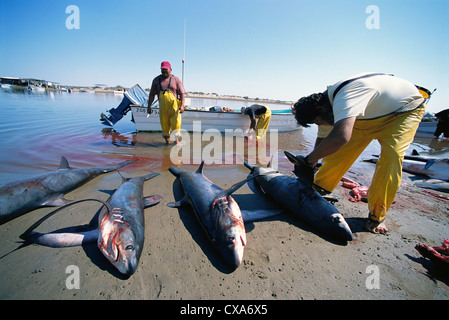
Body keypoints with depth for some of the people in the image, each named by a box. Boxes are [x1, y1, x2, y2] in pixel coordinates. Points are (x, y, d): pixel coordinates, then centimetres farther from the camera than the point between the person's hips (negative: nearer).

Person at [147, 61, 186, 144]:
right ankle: (167, 140, 16)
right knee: (164, 125, 3)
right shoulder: (156, 80, 13)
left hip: (174, 105, -2)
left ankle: (177, 139, 14)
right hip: (162, 106, 2)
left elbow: (182, 93, 0)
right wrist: (149, 106, 6)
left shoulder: (176, 79, 6)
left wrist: (182, 106, -13)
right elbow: (152, 94, 14)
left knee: (176, 124, -4)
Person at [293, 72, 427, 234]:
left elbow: (341, 136, -58)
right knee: (339, 151, -4)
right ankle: (319, 188, 12)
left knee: (391, 156, -24)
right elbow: (322, 140, -1)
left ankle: (377, 216, -10)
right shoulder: (327, 106, -12)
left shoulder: (345, 96, -42)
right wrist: (310, 165, -5)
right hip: (369, 113, 7)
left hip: (406, 107, -7)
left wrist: (309, 159, -44)